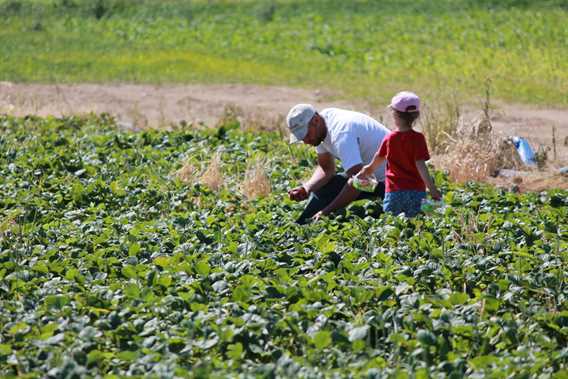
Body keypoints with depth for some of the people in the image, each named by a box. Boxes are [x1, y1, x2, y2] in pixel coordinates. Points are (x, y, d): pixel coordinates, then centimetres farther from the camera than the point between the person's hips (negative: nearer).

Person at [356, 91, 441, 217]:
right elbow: (420, 165, -12)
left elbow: (378, 159, 22)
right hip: (416, 191, -1)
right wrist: (432, 189, -11)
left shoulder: (389, 139, 4)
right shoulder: (418, 138, -5)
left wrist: (367, 171, 43)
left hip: (394, 191, 1)